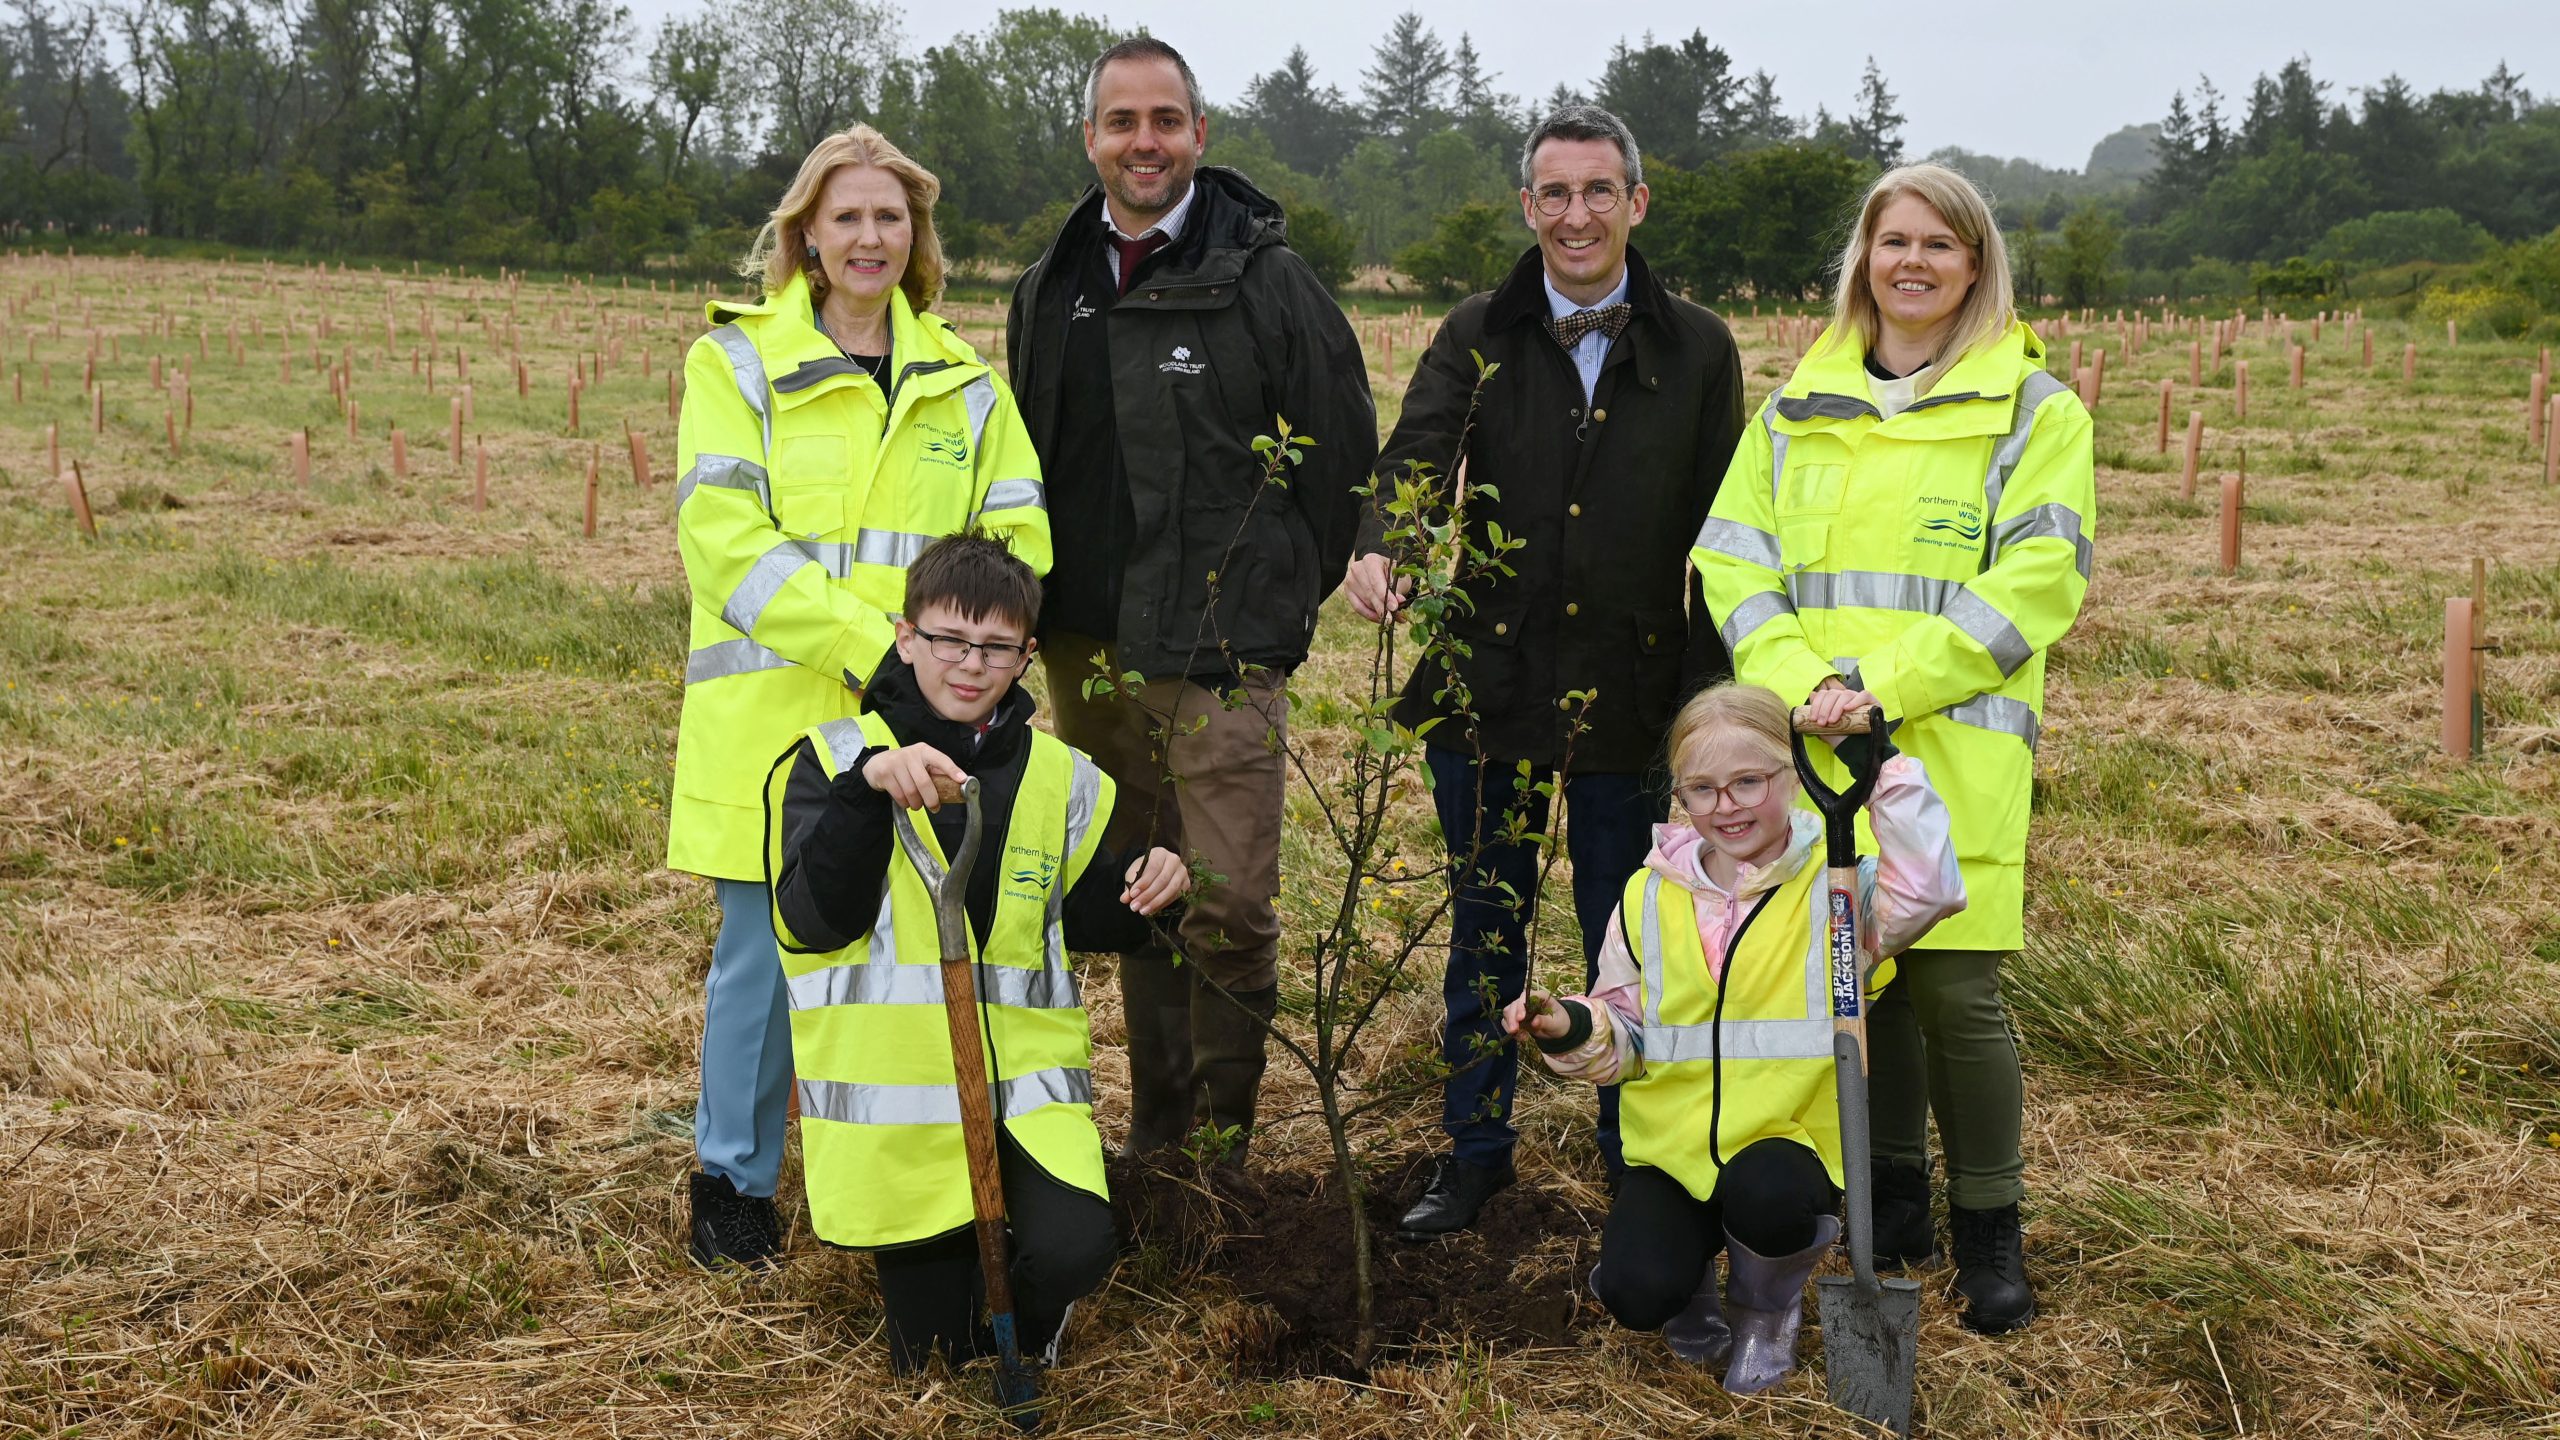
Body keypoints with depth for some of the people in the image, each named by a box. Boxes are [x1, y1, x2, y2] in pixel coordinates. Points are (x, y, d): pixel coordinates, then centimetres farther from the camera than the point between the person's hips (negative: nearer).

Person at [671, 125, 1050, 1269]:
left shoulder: (961, 381, 14)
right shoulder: (738, 360, 2)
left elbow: (1018, 539, 8)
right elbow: (726, 539, -10)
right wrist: (868, 649, -18)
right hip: (773, 712, -3)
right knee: (765, 946, 2)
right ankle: (733, 1179, 20)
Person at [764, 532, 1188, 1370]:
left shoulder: (1060, 779, 7)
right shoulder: (834, 760, -4)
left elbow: (1086, 924, 16)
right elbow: (813, 922, -16)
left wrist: (1146, 893, -6)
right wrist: (868, 792, -30)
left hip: (1024, 1082, 2)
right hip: (892, 1099, -2)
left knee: (1075, 1251, -24)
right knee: (938, 1368, 4)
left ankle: (1019, 1319, 13)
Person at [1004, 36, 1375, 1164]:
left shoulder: (1264, 278, -6)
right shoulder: (1051, 289, 11)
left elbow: (1343, 454, -2)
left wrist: (1279, 595, 3)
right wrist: (1050, 596, 14)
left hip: (1220, 654, -5)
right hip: (1087, 648, 5)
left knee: (1230, 907, -9)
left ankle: (1227, 1138, 9)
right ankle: (1154, 1125, 26)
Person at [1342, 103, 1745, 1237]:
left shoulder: (1698, 351, 3)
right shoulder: (1477, 337, 3)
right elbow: (1416, 454, -13)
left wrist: (1710, 704, -2)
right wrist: (1377, 549, -36)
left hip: (1634, 696, 0)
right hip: (1491, 686, 1)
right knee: (1486, 928, 12)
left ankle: (1640, 1160, 26)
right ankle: (1475, 1151, 28)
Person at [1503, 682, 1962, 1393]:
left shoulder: (1834, 882, -5)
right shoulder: (1651, 894, 4)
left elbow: (1929, 889, -26)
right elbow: (1625, 1031, 10)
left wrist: (1882, 761, -28)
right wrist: (1573, 1031, -14)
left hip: (1788, 1137, -2)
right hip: (1673, 1141, 2)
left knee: (1761, 1194, -36)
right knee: (1636, 1294, -23)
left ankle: (1768, 1307, 3)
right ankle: (1693, 1249, 19)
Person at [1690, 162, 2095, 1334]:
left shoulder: (2032, 409, 4)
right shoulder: (1799, 408, 15)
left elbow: (2038, 582, -7)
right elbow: (1733, 562, 8)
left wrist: (1881, 683, -15)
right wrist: (1798, 682, -10)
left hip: (1956, 752, -3)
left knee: (1955, 990, -7)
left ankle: (1989, 1227, 12)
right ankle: (1893, 1199, 27)